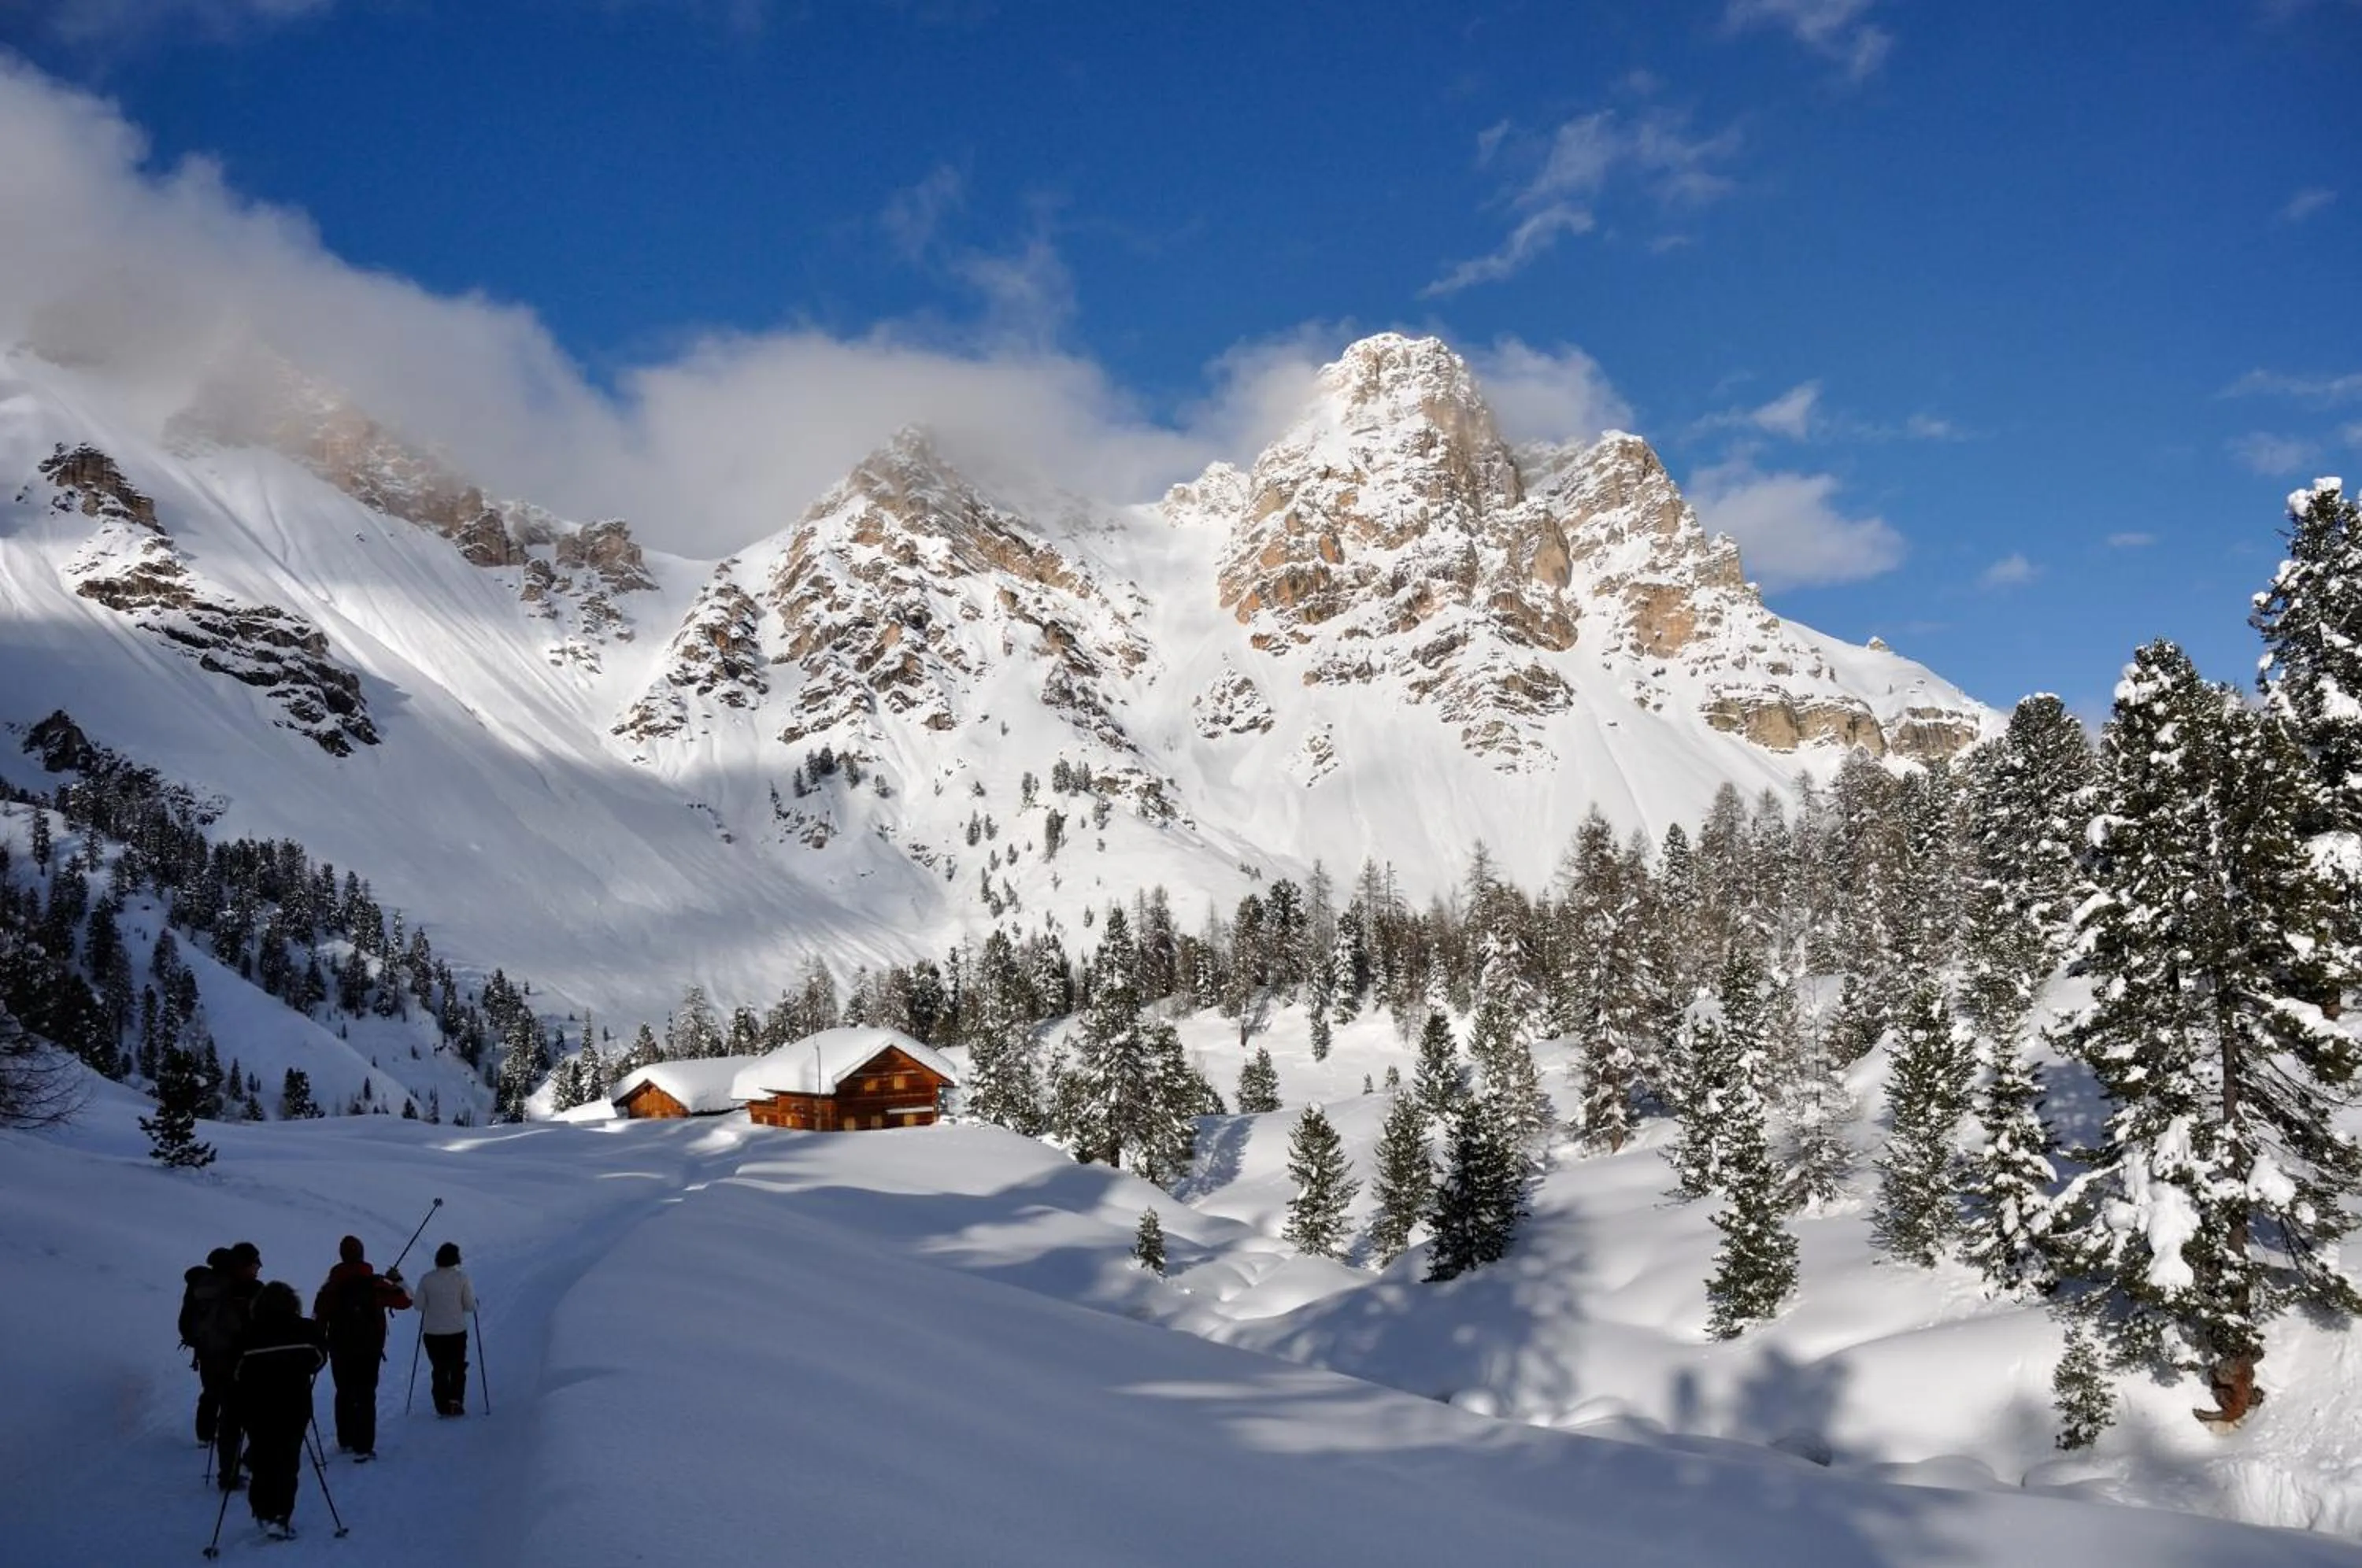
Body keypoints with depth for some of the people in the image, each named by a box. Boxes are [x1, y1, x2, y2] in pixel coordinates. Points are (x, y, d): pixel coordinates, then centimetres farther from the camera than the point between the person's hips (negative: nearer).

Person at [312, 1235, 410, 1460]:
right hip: (369, 1349, -3)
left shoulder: (330, 1285, -3)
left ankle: (345, 1441, 29)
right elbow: (405, 1300, -5)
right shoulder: (375, 1283, -10)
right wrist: (397, 1280, 13)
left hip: (340, 1349, 3)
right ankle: (363, 1447, -6)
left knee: (344, 1394, 18)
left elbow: (319, 1317, 1)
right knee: (366, 1396, 0)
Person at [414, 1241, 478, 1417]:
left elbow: (419, 1305, -1)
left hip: (432, 1332, 1)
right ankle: (456, 1400, 0)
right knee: (458, 1368, 15)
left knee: (440, 1370, 13)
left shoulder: (427, 1279, -6)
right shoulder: (461, 1278, -10)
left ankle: (443, 1406, 11)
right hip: (457, 1331, -1)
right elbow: (470, 1306, -7)